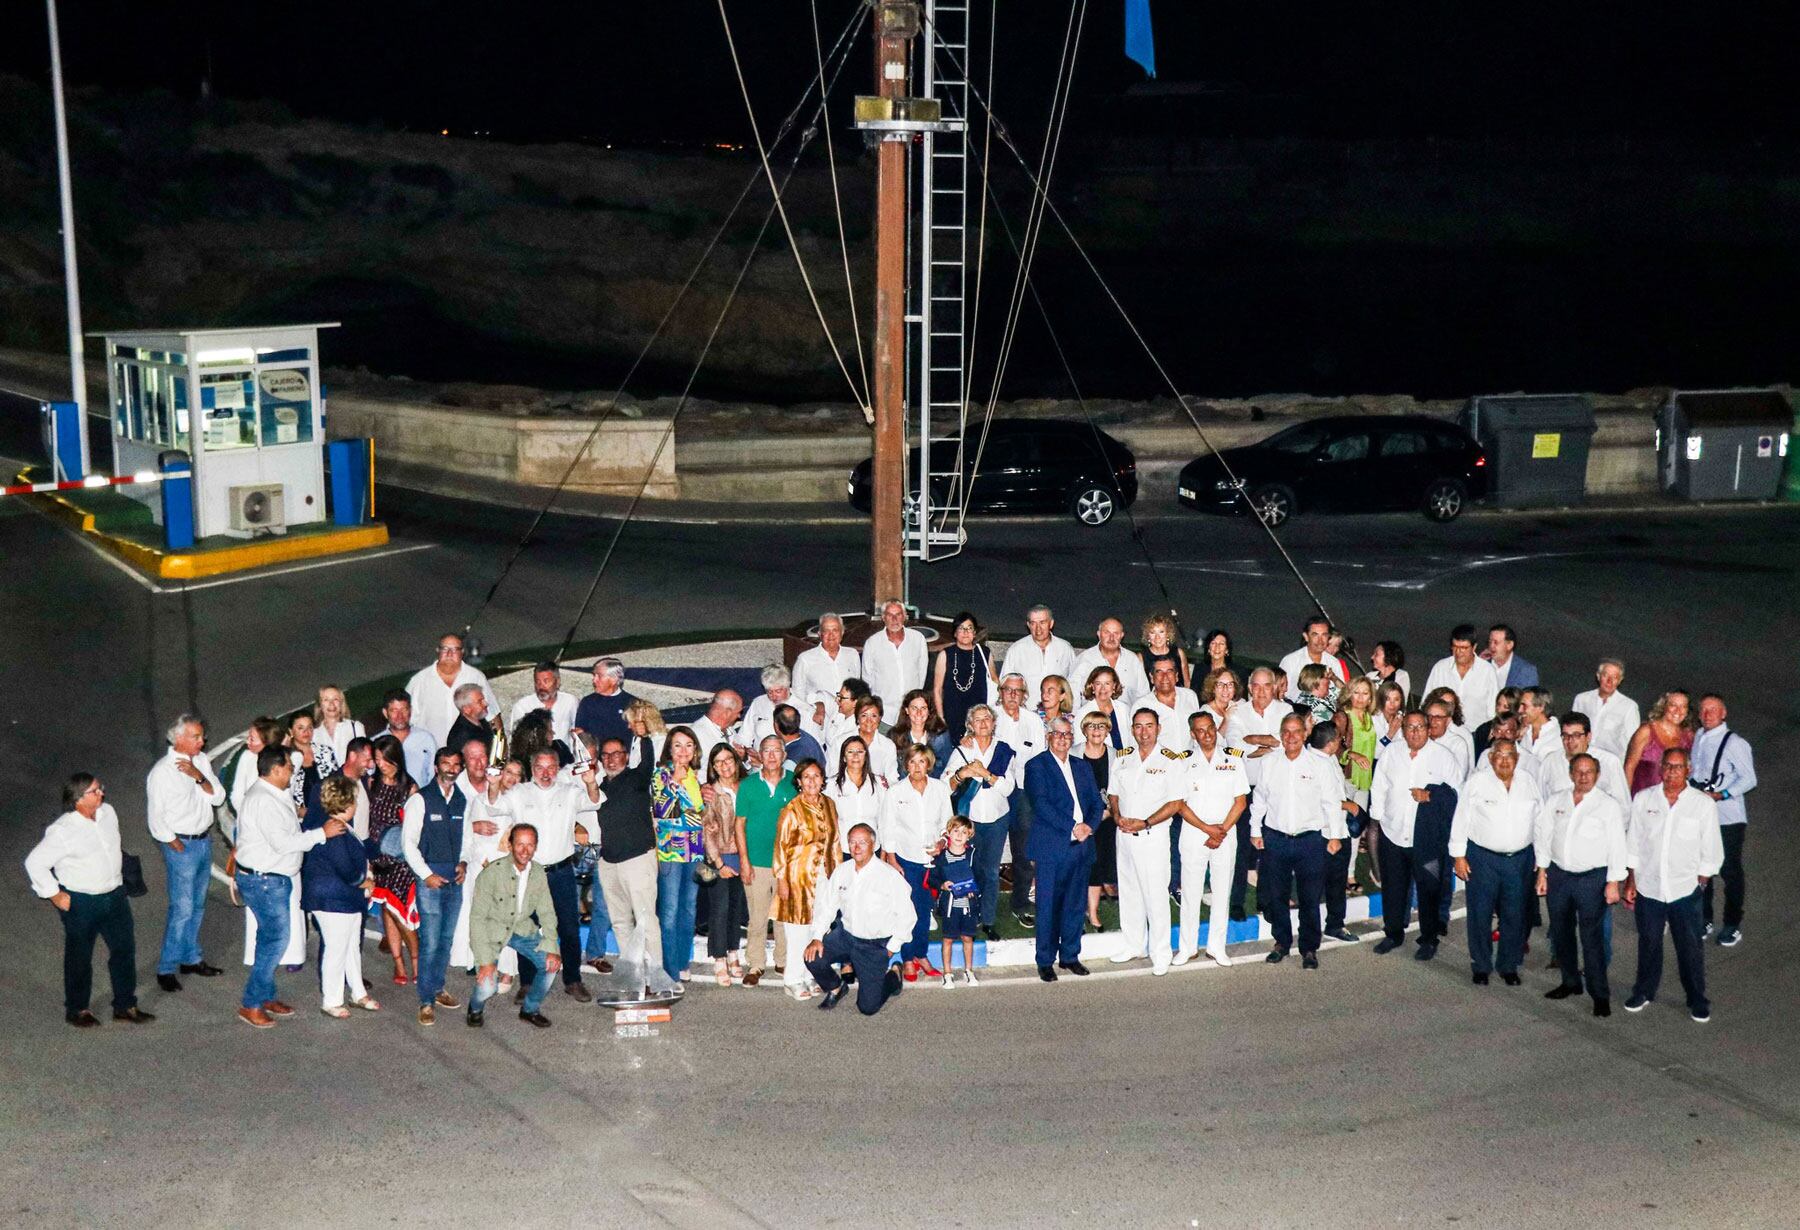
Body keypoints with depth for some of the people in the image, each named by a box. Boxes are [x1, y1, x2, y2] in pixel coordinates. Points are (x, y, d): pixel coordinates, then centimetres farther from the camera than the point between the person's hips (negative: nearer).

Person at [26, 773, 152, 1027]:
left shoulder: (108, 813, -2)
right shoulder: (62, 831, -22)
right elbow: (35, 862, -16)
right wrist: (53, 894, -12)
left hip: (114, 894, 6)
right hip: (80, 902, -6)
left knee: (125, 949, 10)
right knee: (79, 958, 11)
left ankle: (125, 1005, 24)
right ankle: (77, 1009, 29)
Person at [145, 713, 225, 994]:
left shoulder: (201, 761, 3)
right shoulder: (162, 772, -16)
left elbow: (218, 797, -1)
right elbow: (155, 819, -13)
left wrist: (199, 777, -17)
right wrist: (178, 847, -8)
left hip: (205, 841, 7)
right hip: (181, 844, -7)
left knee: (197, 905, 16)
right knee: (182, 908, -7)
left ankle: (191, 958, 29)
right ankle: (166, 969, 1)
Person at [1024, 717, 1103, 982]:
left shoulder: (1082, 766, 17)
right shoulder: (1037, 766, -1)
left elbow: (1096, 802, 12)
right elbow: (1041, 804, -12)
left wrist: (1089, 825, -8)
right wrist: (1072, 828, -18)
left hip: (1082, 845, 5)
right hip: (1051, 847, -5)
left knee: (1075, 905, 10)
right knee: (1048, 905, -1)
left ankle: (1070, 955, 21)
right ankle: (1045, 962, 6)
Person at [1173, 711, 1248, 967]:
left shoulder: (1233, 761, 4)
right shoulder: (1184, 763, 1)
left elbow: (1241, 801, 2)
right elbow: (1180, 804, -3)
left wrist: (1222, 830, -9)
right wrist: (1208, 829, -12)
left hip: (1226, 835, 1)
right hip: (1193, 835, -1)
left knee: (1222, 892, 5)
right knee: (1191, 891, 1)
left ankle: (1216, 947, 14)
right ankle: (1188, 947, 10)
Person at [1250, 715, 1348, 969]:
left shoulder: (1320, 765, -3)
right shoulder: (1269, 763, 4)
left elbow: (1332, 802, 1)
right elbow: (1259, 799, 11)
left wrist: (1335, 835, 0)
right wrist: (1255, 831, 10)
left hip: (1310, 840, -2)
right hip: (1275, 839, 2)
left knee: (1310, 898, 2)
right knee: (1276, 895, 9)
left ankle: (1309, 949, 14)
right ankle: (1282, 943, 24)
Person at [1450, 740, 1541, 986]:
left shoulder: (1528, 785, 6)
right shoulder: (1476, 783, -4)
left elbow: (1539, 822, 11)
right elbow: (1461, 820, -1)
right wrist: (1459, 856, -4)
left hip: (1519, 859, 2)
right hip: (1483, 858, -2)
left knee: (1514, 915, 8)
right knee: (1481, 914, 3)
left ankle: (1509, 966, 22)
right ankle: (1481, 966, 17)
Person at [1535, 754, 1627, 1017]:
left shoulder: (1609, 806, -4)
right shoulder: (1557, 801, 8)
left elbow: (1617, 846, -5)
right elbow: (1543, 835, 12)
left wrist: (1613, 882, -9)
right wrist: (1542, 872, 8)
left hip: (1593, 877, -5)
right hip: (1559, 874, 5)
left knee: (1591, 936, -8)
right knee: (1560, 931, 12)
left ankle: (1600, 995, -2)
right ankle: (1570, 982, 28)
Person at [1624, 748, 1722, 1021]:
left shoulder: (1704, 804, -8)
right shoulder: (1643, 799, -2)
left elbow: (1711, 852, -1)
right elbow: (1633, 843, 5)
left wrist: (1701, 883, -1)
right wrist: (1630, 882, 5)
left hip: (1685, 890, -2)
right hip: (1648, 887, 2)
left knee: (1690, 947, 7)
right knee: (1648, 943, 16)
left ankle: (1697, 1000, 24)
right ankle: (1644, 991, 34)